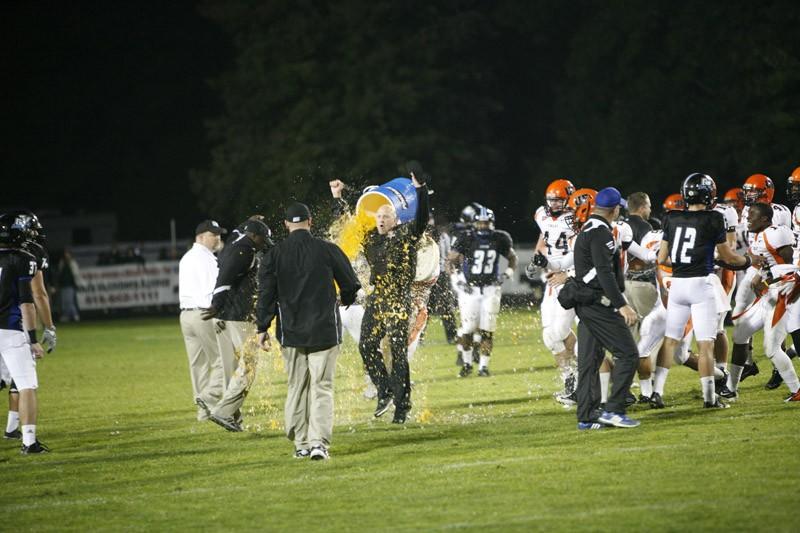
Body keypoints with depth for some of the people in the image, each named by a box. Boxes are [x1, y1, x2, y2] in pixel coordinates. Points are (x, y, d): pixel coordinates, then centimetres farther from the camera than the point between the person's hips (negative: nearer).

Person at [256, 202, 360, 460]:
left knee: (297, 387, 12)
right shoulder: (328, 250, -4)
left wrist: (262, 328, 6)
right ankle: (319, 442, -14)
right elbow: (351, 284, 4)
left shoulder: (275, 255, -1)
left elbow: (266, 294, -1)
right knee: (322, 386, -1)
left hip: (290, 332, 2)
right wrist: (345, 301, 26)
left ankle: (300, 443, 13)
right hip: (324, 331, -2)